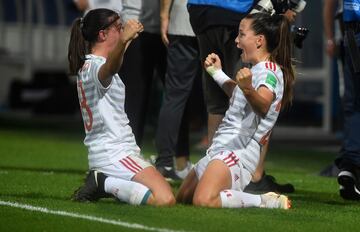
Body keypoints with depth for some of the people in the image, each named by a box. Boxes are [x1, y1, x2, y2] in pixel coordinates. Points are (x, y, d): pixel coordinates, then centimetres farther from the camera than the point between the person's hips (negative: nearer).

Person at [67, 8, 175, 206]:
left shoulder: (86, 65, 16)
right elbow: (109, 69, -42)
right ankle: (104, 184, -15)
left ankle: (102, 182, 10)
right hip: (115, 153, -11)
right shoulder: (96, 66, -15)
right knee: (165, 200, -26)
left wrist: (127, 41, 53)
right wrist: (123, 40, -60)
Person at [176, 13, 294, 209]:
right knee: (182, 198, 17)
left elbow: (263, 106, -35)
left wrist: (247, 89, -54)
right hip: (223, 148, 11)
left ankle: (264, 202, -18)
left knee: (204, 200, -34)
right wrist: (217, 73, 45)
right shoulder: (257, 70, 19)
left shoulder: (269, 71, -13)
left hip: (238, 151, -11)